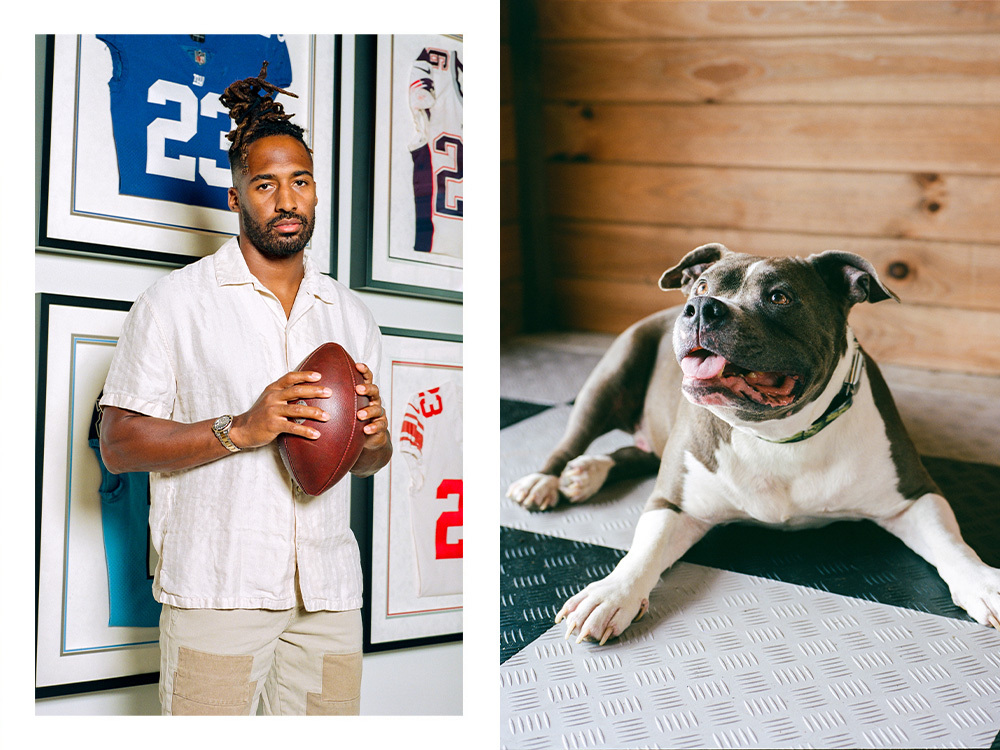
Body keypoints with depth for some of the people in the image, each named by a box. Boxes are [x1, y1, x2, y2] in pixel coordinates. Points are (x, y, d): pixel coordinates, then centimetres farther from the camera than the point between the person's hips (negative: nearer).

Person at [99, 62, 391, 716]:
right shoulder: (175, 301, 0)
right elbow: (118, 444, -5)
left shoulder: (351, 315, 14)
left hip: (329, 591, 4)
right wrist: (240, 429, -18)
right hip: (217, 587, -4)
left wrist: (374, 437, -4)